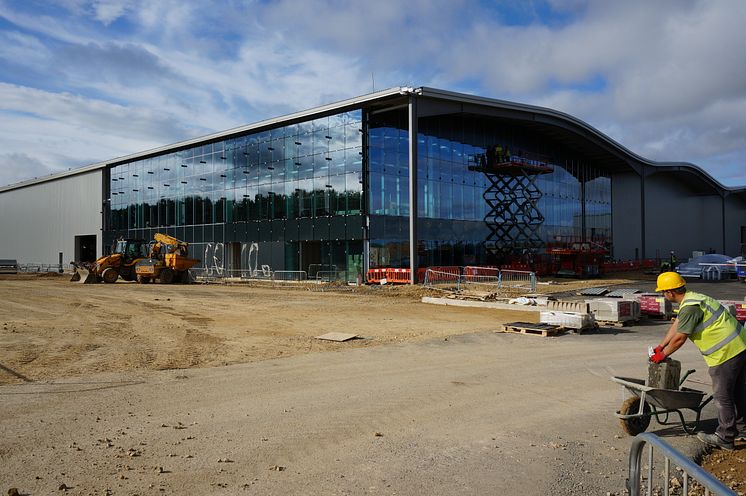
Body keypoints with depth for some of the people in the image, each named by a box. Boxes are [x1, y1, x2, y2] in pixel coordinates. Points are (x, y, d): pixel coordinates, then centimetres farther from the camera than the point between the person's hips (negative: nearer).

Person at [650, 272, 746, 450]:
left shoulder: (690, 307, -21)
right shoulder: (692, 298, 13)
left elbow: (679, 338, -17)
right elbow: (676, 325, 19)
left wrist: (662, 355, -3)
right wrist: (660, 347, 20)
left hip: (726, 352, -10)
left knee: (722, 395, 1)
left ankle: (724, 438, 11)